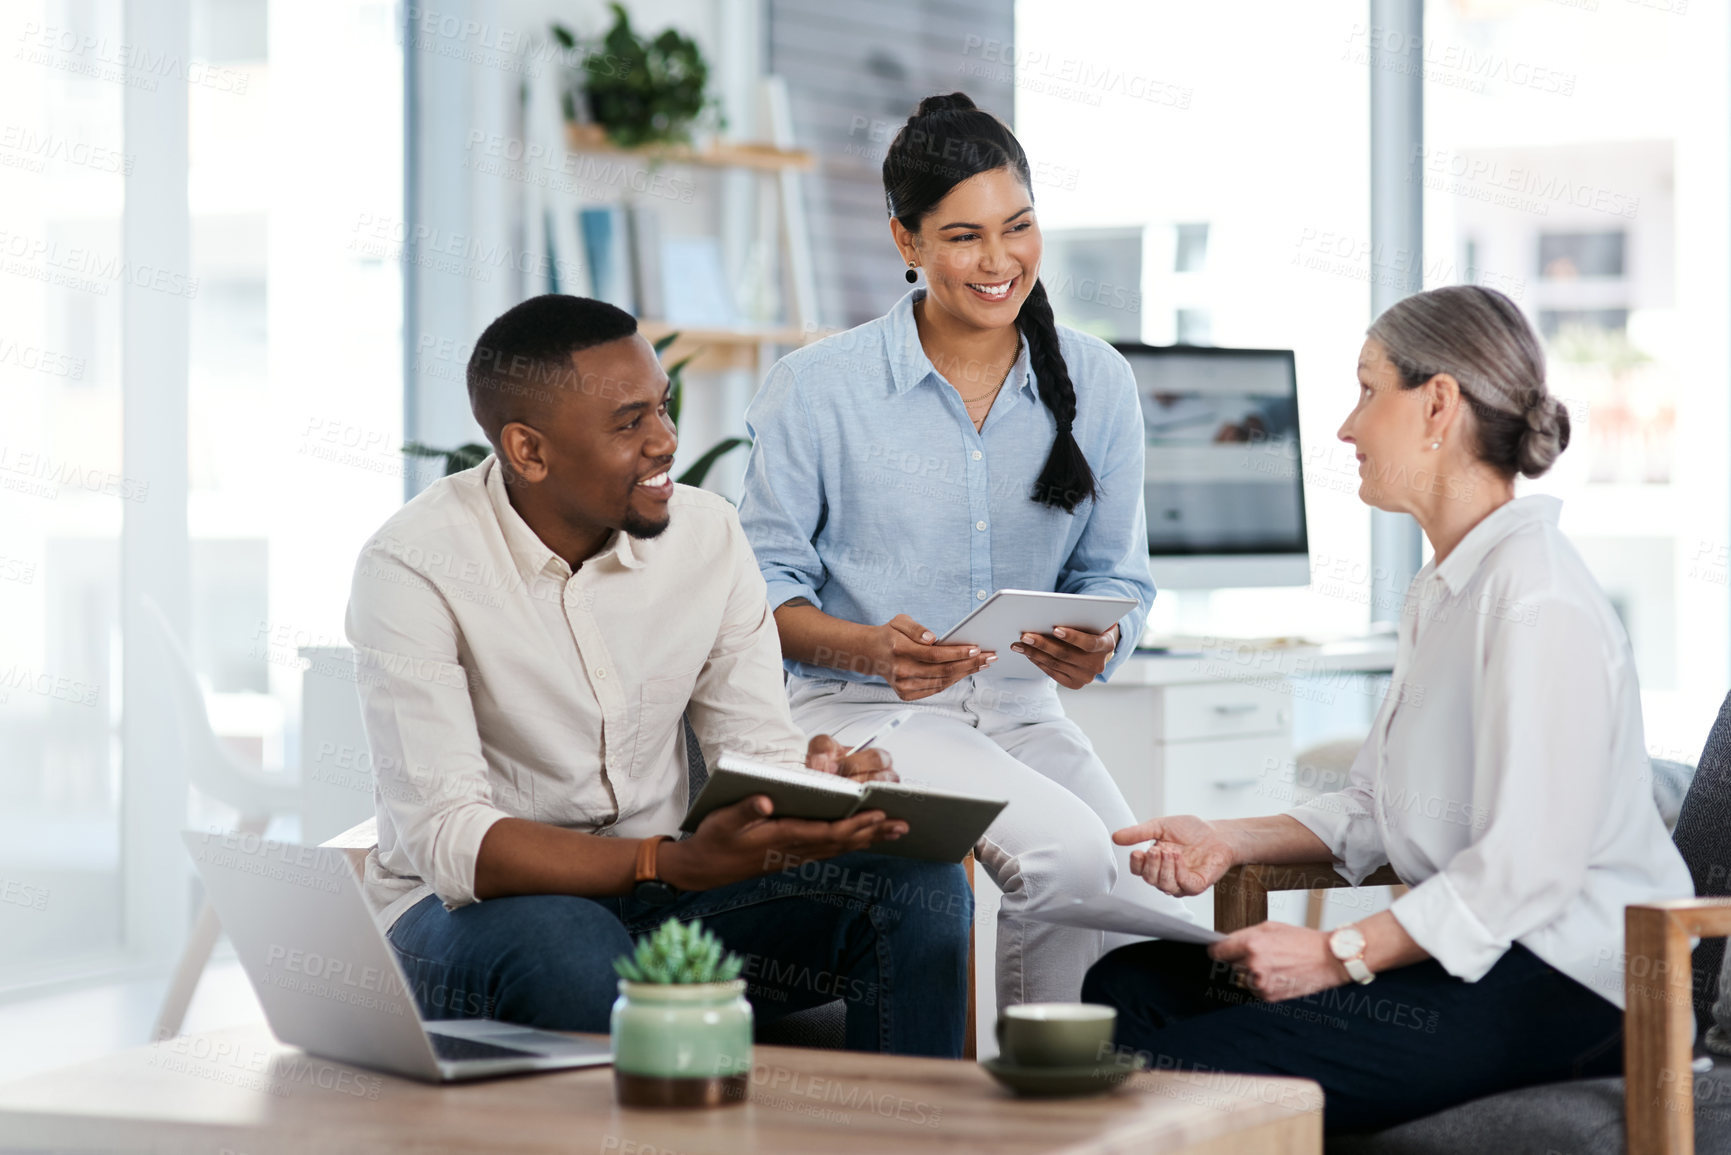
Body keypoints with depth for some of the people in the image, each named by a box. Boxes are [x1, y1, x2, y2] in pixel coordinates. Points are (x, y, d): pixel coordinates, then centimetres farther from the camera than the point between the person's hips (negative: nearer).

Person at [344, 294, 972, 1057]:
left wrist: (820, 791, -24)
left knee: (919, 891, -16)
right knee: (566, 944, -40)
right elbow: (447, 841, -25)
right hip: (464, 909, -5)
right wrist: (673, 864, -38)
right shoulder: (414, 566, -17)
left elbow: (761, 753, 2)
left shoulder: (707, 533, 0)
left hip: (655, 894, 5)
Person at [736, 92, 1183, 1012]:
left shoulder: (1097, 385, 7)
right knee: (1069, 854, -29)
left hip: (1021, 707, 4)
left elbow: (1117, 577, 13)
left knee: (1140, 892, -25)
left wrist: (1096, 646, -12)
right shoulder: (817, 389, -3)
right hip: (854, 707, -4)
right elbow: (764, 583, 0)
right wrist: (873, 650, -20)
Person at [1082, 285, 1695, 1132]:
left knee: (1179, 1069, -25)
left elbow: (1528, 864, -23)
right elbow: (1370, 808, 22)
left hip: (1559, 987, -10)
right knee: (1128, 984, 1)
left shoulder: (1536, 599, -16)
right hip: (1469, 956, 10)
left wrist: (1340, 954, -19)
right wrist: (1231, 842, 7)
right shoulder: (1439, 591, 19)